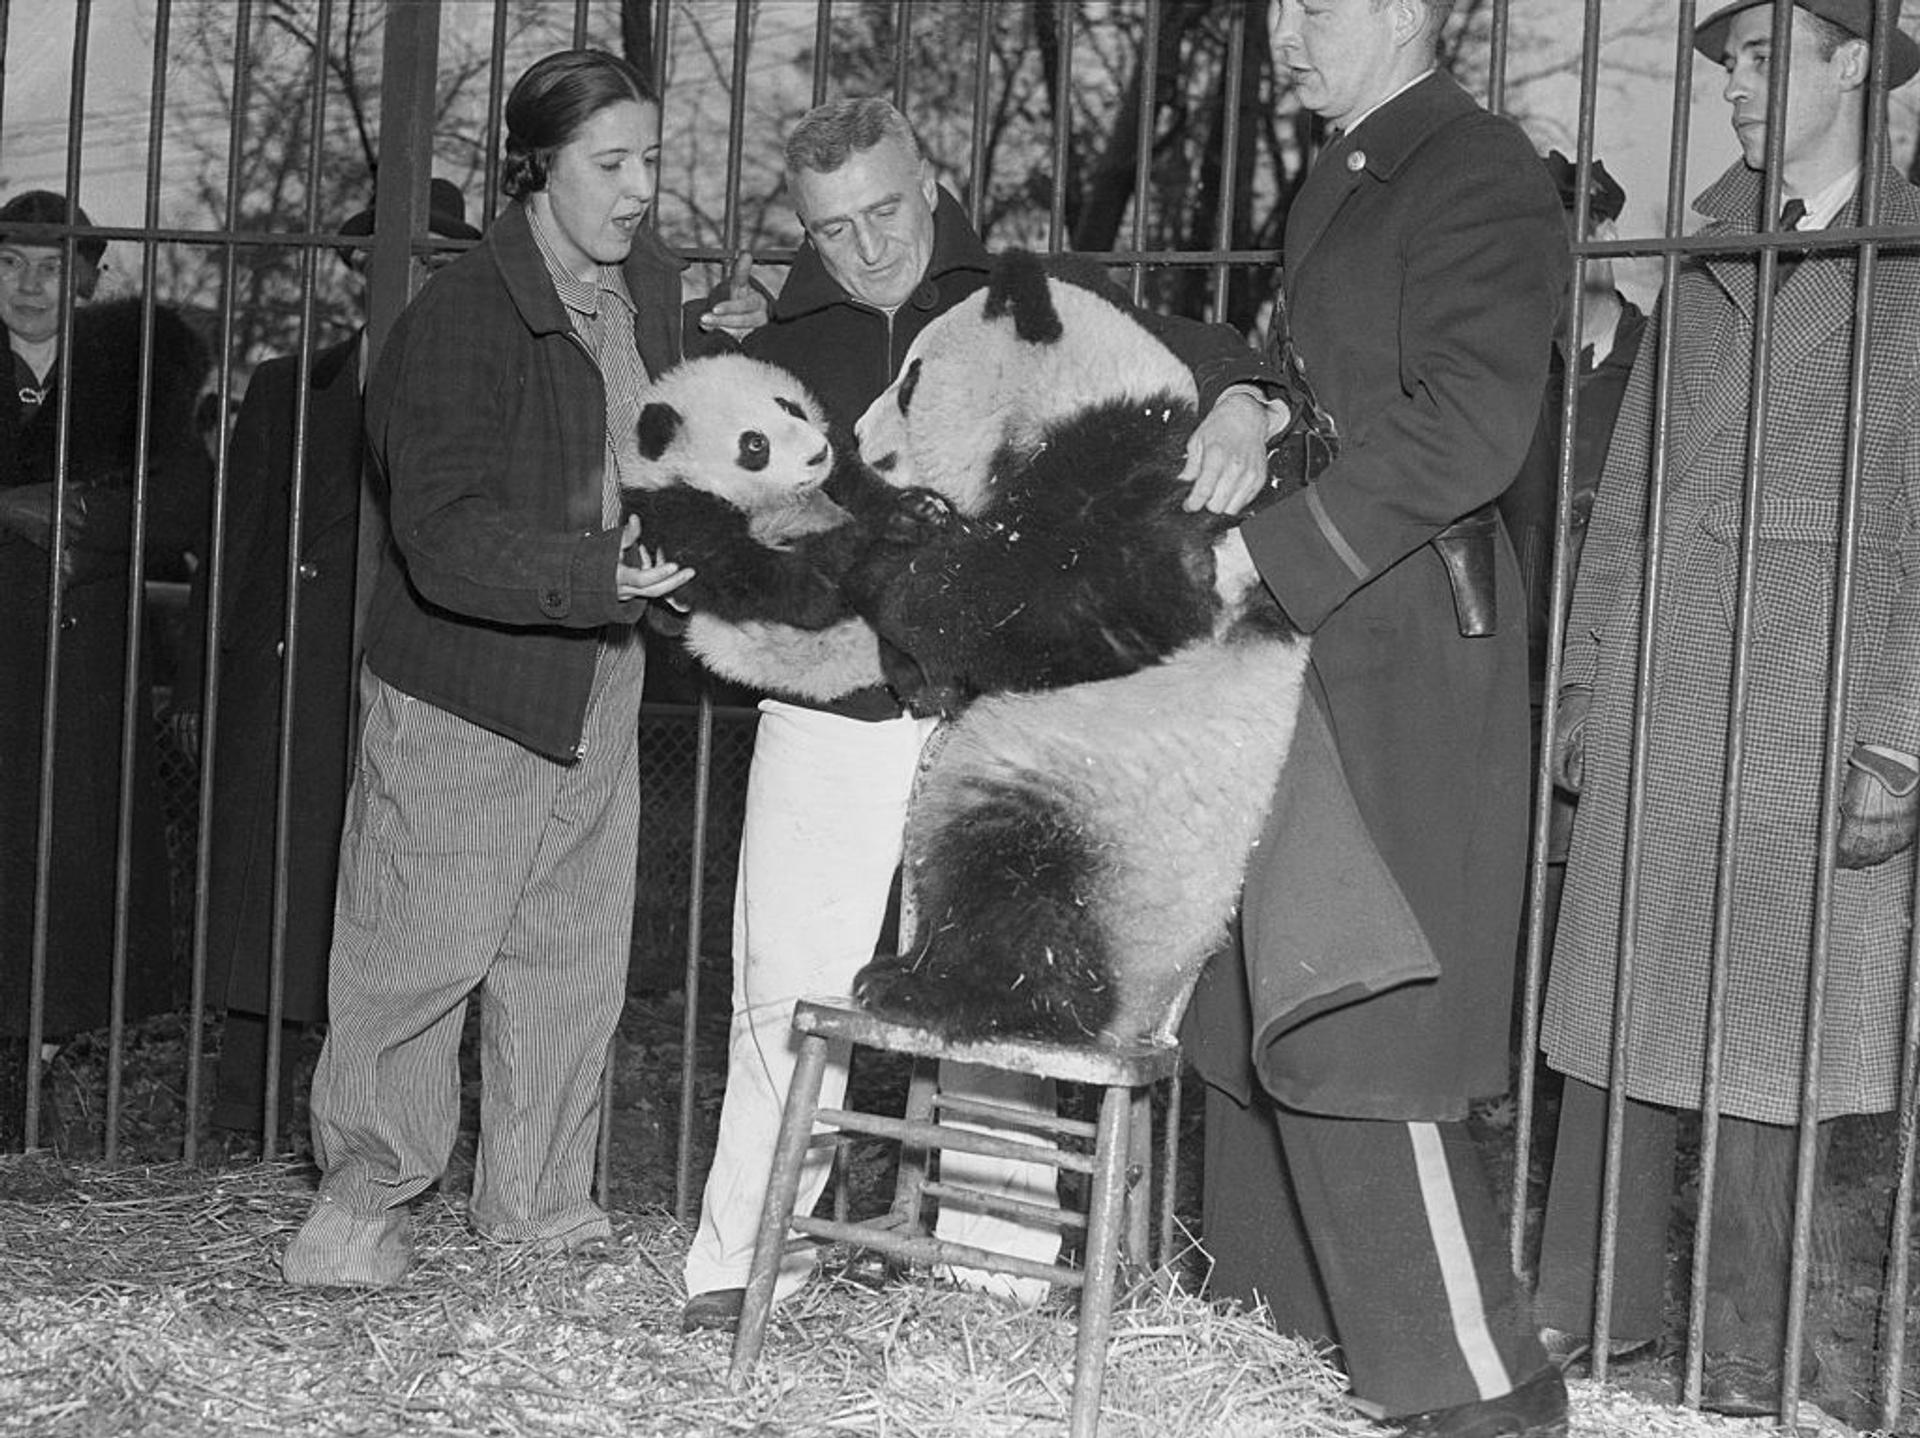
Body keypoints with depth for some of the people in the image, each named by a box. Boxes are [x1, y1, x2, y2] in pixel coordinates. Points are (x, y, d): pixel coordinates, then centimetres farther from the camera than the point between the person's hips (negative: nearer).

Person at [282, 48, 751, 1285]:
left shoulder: (651, 289, 3)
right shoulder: (461, 322, -21)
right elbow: (445, 544, -29)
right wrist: (605, 573, -40)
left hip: (597, 684, 7)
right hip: (463, 688, -7)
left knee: (576, 951, 14)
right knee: (423, 951, 0)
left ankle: (536, 1200, 29)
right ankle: (363, 1198, 18)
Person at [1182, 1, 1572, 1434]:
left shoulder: (1478, 174, -9)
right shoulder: (1340, 180, 19)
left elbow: (1469, 428, -19)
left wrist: (1270, 549, -21)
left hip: (1399, 640, -9)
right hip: (1304, 630, 9)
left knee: (1351, 1037, -9)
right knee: (1262, 1009, 12)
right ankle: (1283, 1315, 24)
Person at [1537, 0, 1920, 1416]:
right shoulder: (1704, 260, 16)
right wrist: (1582, 683, 11)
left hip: (1806, 708, -5)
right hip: (1652, 705, 5)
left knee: (1766, 1051, 0)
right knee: (1614, 1018, 7)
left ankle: (1751, 1363, 11)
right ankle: (1590, 1316, 17)